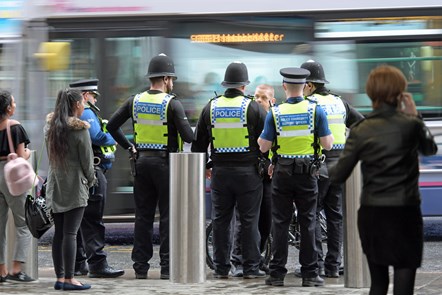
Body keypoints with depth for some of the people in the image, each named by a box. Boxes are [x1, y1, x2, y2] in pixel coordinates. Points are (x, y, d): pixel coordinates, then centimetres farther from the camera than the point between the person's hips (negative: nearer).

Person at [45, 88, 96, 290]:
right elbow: (87, 160, -8)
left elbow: (51, 156, 12)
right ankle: (69, 279, -7)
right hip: (75, 187, -6)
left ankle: (59, 277, 10)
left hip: (54, 186, 6)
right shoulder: (79, 129, -12)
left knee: (58, 233, 9)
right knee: (70, 233, -6)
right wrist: (90, 181, 8)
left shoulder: (50, 127, 8)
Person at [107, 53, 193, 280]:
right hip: (165, 162, -5)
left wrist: (128, 147, 13)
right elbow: (188, 136, -17)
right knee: (168, 216, 0)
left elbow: (112, 126, 8)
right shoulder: (172, 103, -11)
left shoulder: (135, 101, 5)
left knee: (143, 216, 9)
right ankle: (167, 267, -2)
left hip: (142, 161, 5)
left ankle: (140, 266, 10)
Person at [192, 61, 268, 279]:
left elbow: (198, 142, 11)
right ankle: (251, 267, 3)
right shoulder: (253, 108, -6)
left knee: (220, 220, 9)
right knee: (249, 221, 2)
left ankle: (221, 267, 11)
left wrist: (202, 167, 22)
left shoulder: (211, 107, 4)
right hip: (248, 171, -3)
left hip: (220, 172, 3)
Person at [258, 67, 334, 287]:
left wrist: (261, 136, 19)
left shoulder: (275, 113, -4)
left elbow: (263, 147, -2)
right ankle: (309, 274, 5)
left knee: (280, 223, 5)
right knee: (308, 223, 5)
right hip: (307, 174, 0)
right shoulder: (315, 110, -5)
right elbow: (327, 144, -5)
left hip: (282, 174, 0)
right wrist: (328, 135, 17)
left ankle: (277, 273, 6)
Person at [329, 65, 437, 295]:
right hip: (404, 215, -3)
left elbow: (338, 176, 0)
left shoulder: (360, 130, -2)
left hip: (371, 215, 3)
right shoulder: (410, 124, -6)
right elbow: (430, 149, 16)